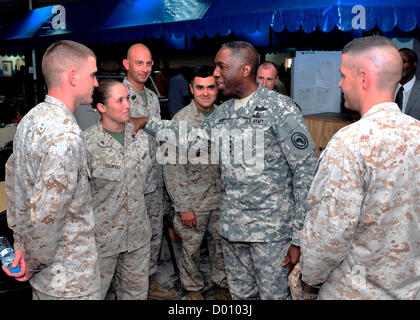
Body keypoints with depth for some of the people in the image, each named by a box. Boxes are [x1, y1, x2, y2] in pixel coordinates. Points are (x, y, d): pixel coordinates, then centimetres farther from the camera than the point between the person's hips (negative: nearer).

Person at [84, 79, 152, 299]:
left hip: (138, 232, 5)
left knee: (137, 292, 17)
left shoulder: (141, 137, 1)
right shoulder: (88, 143, -16)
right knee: (96, 292, 11)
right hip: (103, 235, -5)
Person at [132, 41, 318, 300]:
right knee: (240, 294, 19)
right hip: (232, 225, 6)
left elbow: (306, 172, -13)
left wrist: (299, 237, -15)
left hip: (272, 228, -6)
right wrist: (148, 123, 10)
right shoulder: (221, 115, 8)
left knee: (274, 294, 6)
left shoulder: (281, 110, -12)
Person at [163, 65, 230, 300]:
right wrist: (183, 207, -15)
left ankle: (223, 285, 38)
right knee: (192, 248, 11)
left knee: (222, 244, 16)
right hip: (193, 200, -4)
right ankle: (194, 288, 35)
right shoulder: (181, 120, -14)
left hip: (221, 197, 4)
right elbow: (172, 169, -14)